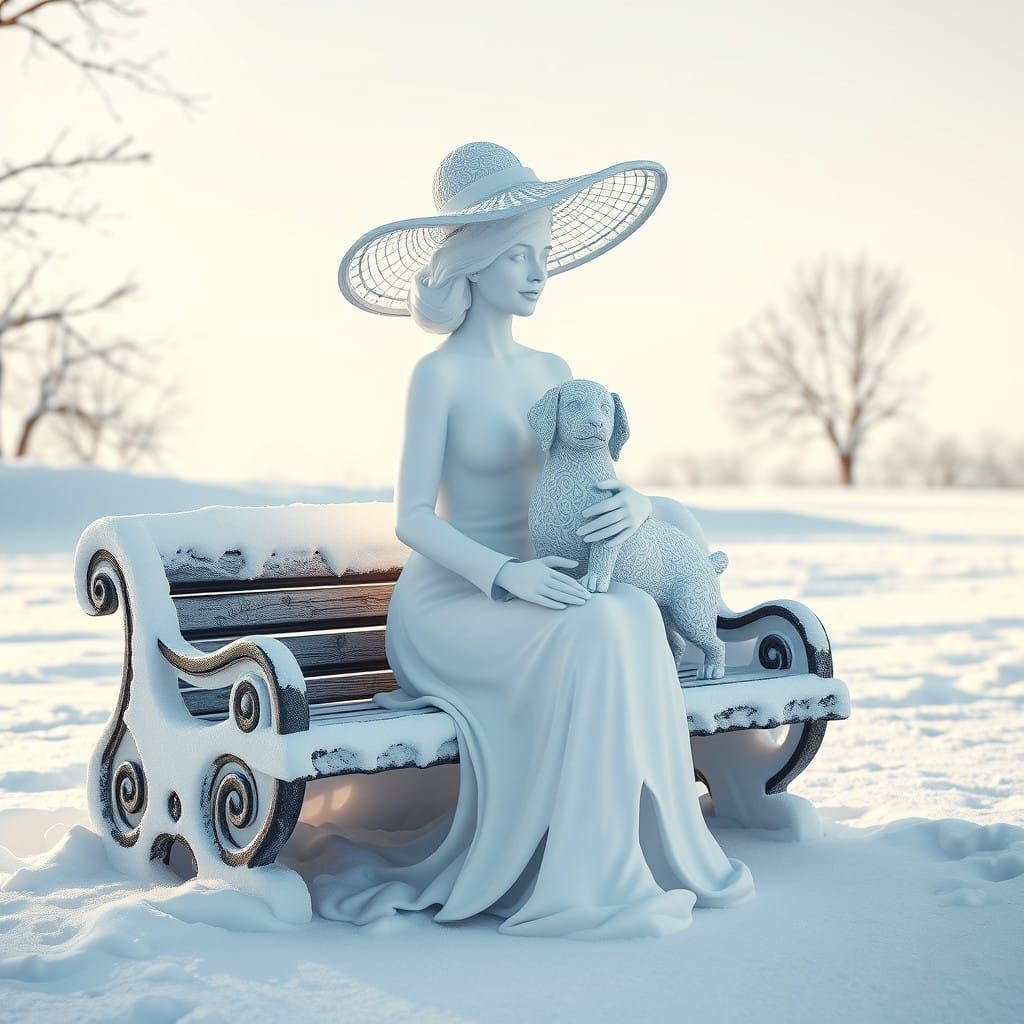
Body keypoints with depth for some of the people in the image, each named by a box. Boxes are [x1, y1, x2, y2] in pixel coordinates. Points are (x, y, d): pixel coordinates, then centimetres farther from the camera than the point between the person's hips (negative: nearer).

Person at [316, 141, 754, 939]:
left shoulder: (552, 372, 12)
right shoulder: (442, 373, -7)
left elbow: (590, 478, 10)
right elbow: (413, 518, -12)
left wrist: (635, 504, -14)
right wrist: (506, 575, -26)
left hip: (524, 593, 5)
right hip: (446, 604, -5)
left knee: (633, 611, -26)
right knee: (591, 629, -32)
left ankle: (655, 846, -17)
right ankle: (584, 881, -24)